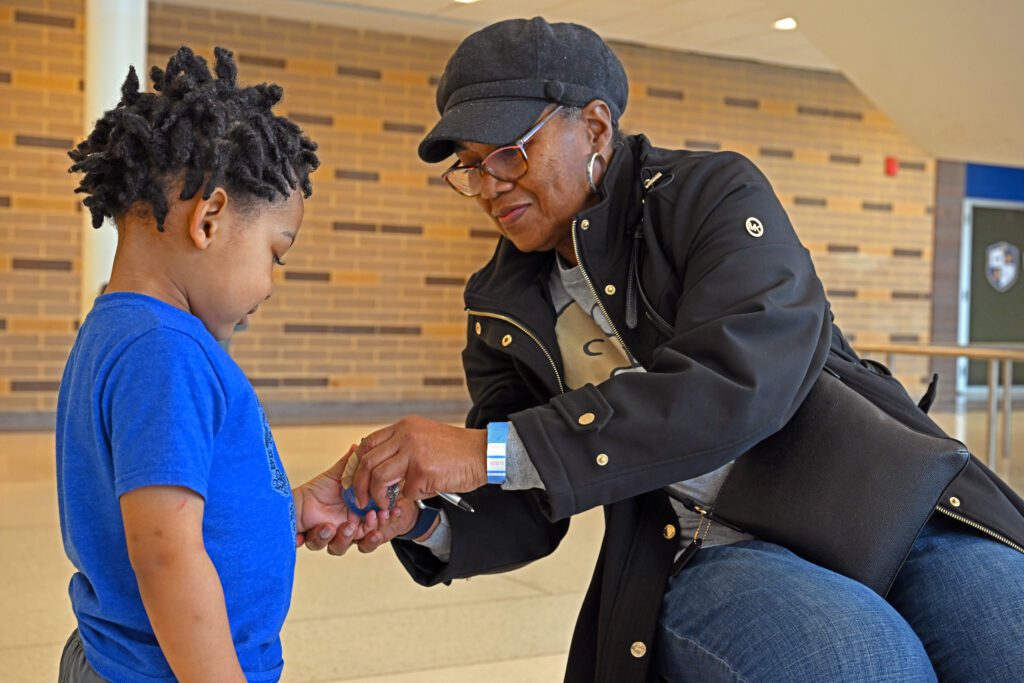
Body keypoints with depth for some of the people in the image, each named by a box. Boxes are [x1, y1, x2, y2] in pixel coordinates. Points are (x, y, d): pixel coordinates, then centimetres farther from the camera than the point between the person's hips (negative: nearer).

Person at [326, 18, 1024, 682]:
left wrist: (494, 452, -26)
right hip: (706, 560, 1)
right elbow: (524, 516, 8)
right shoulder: (504, 308, 9)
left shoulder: (716, 192, -3)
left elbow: (741, 378, -22)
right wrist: (423, 520, -16)